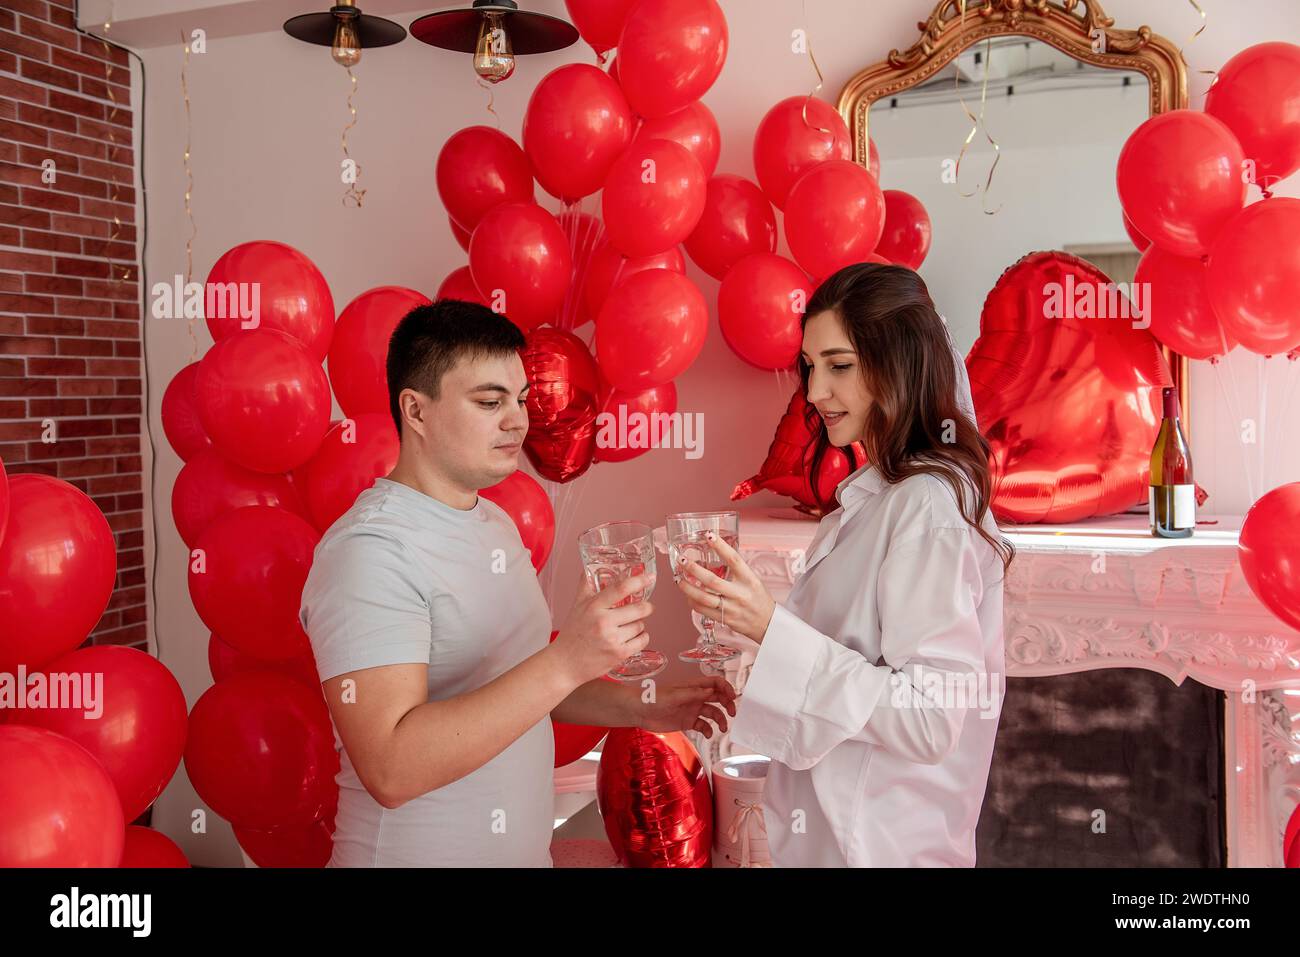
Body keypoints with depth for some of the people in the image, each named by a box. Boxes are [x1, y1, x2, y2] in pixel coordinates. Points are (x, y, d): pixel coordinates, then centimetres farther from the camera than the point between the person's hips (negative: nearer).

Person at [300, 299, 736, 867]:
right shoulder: (368, 549, -21)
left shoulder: (496, 524, 7)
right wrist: (565, 661, -35)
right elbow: (391, 769, -29)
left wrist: (640, 707, 0)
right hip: (413, 853, -8)